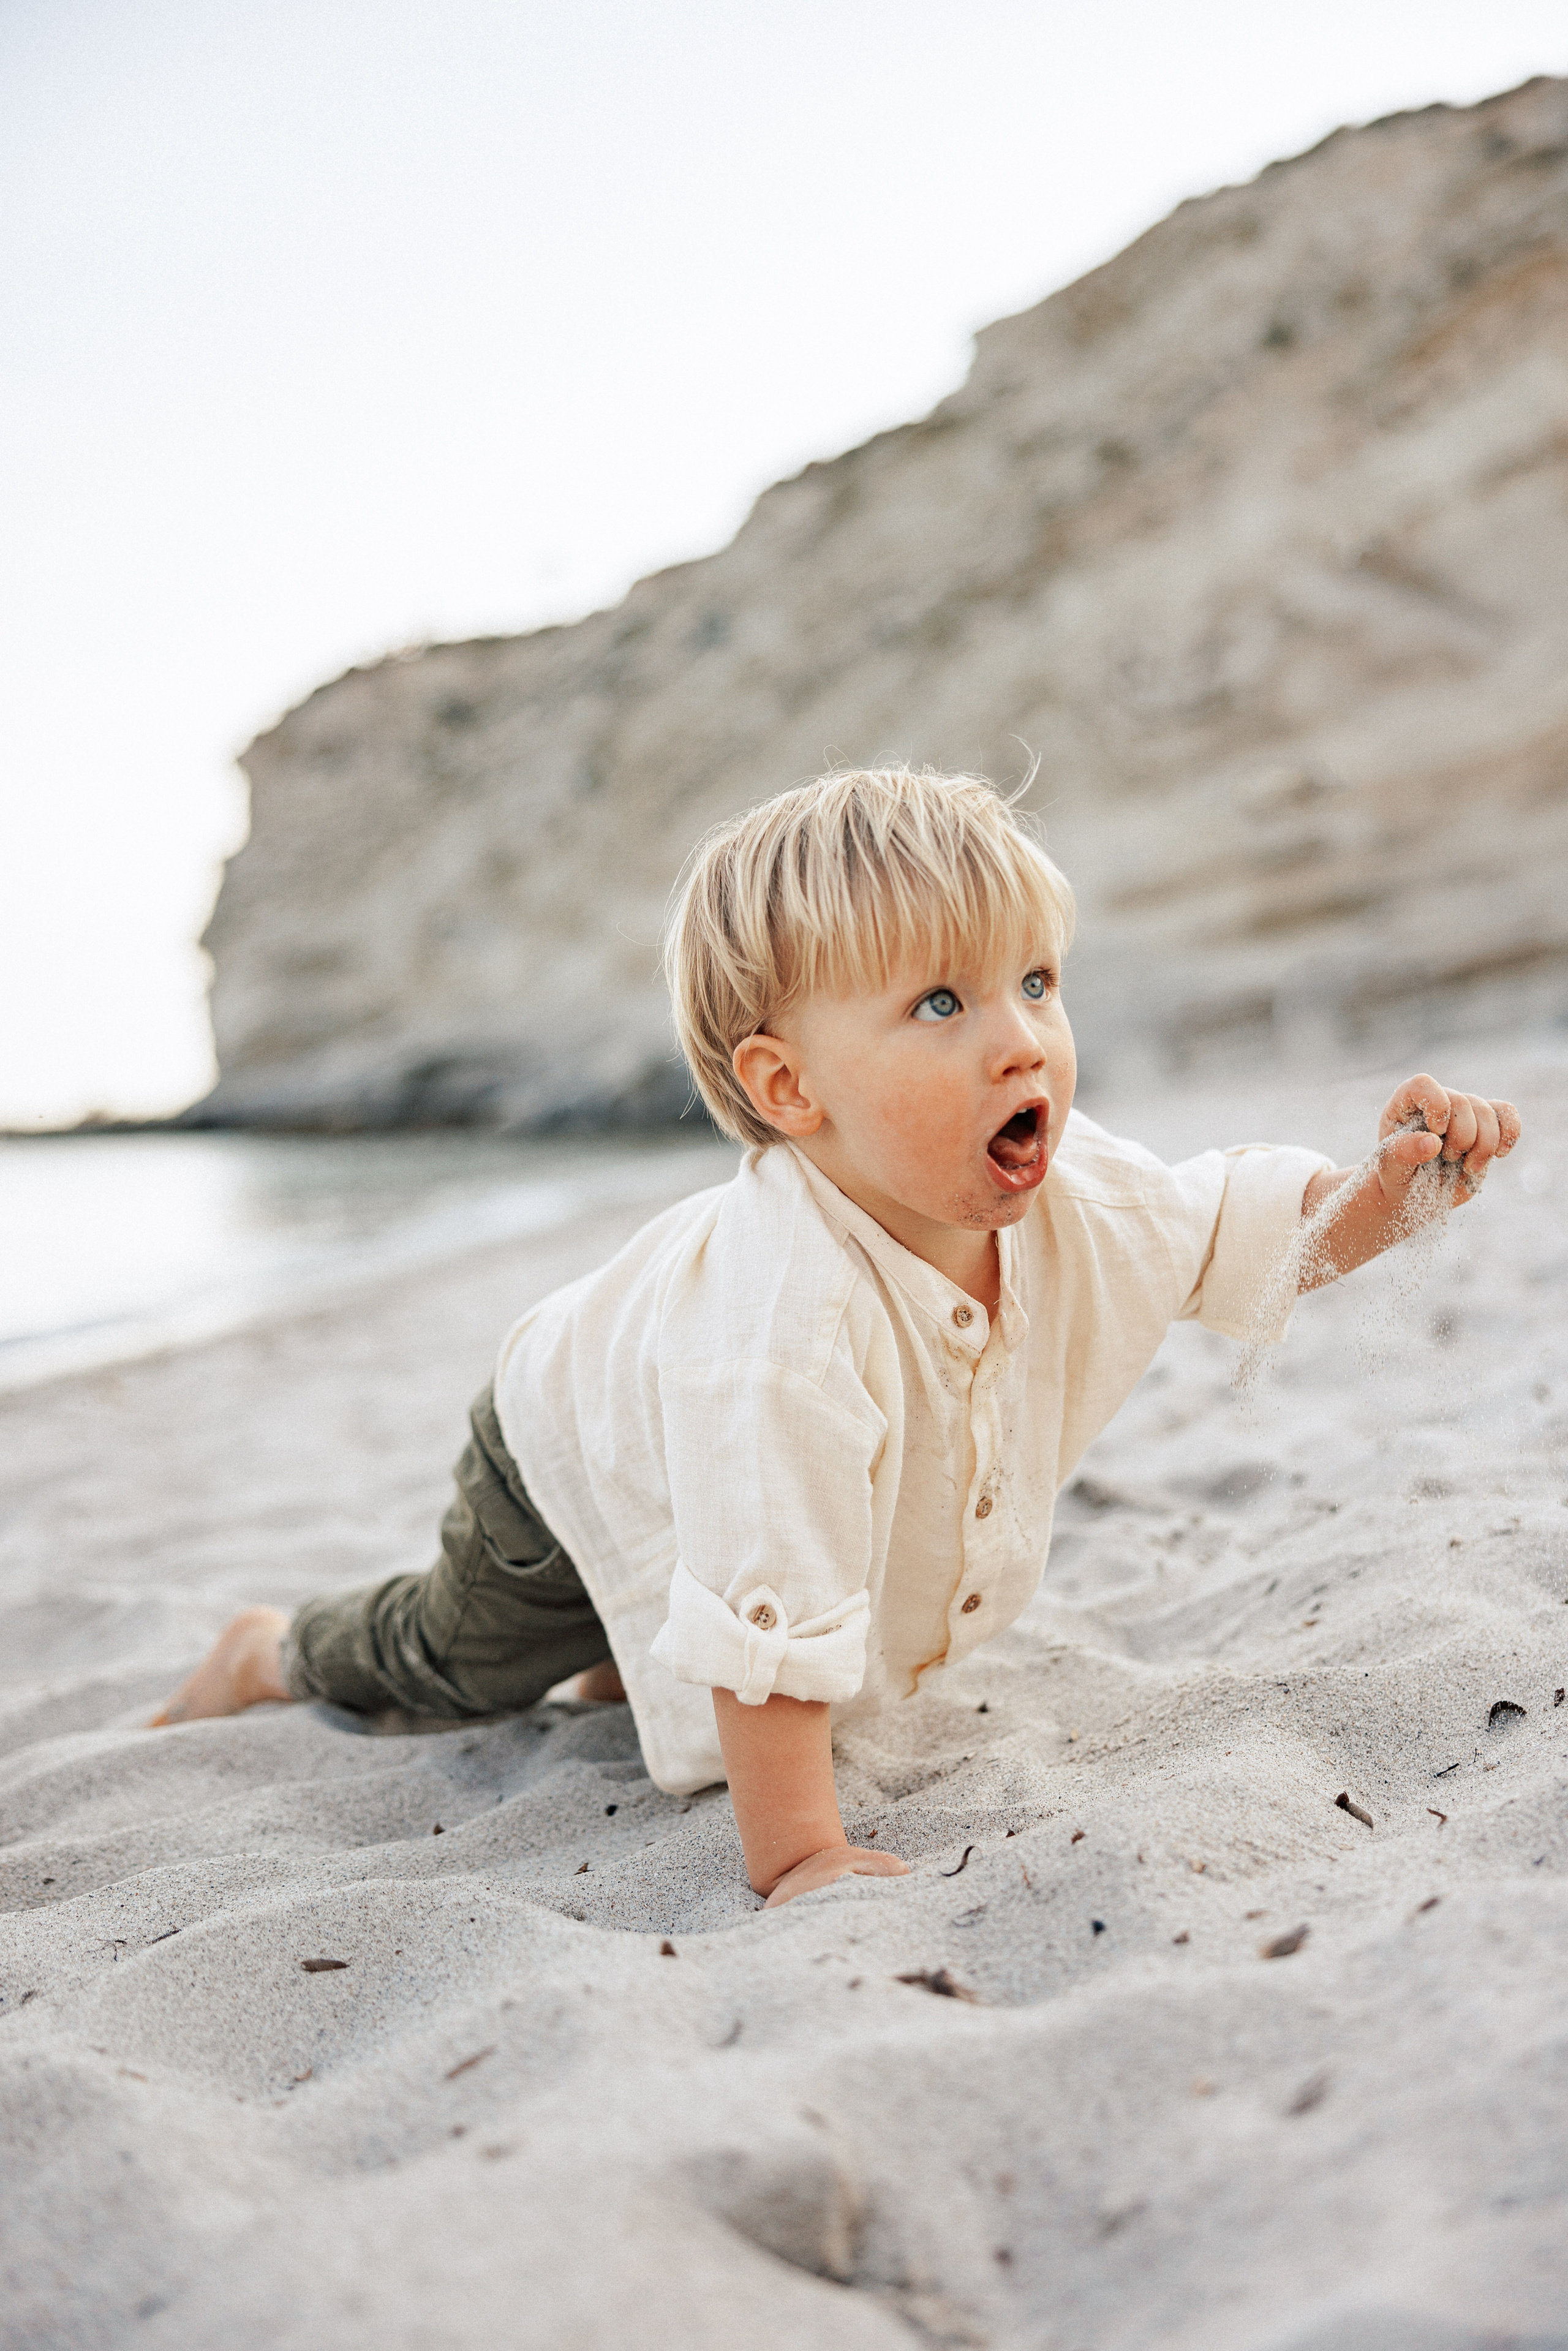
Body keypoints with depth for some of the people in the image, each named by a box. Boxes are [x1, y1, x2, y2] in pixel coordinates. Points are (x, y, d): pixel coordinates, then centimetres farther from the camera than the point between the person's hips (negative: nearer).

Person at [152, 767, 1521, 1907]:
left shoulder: (1077, 1199, -30)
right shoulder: (784, 1327, -52)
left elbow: (1251, 1232, -12)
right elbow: (771, 1632, -48)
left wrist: (1387, 1187, -31)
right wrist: (796, 1861, -41)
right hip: (577, 1472, -5)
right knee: (453, 1665, 23)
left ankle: (629, 1663, 56)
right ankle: (274, 1656, 53)